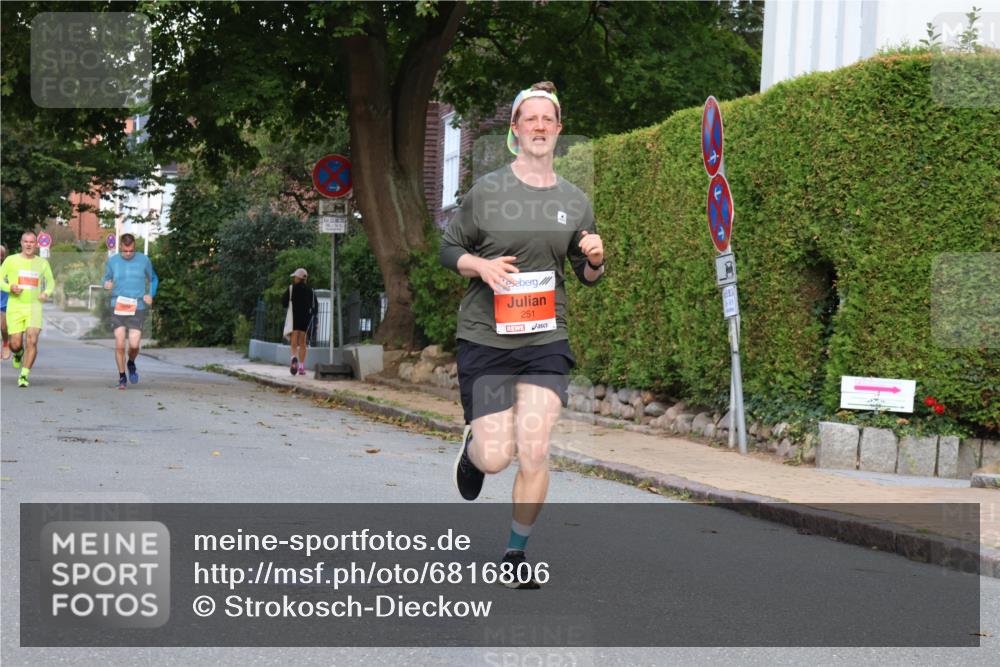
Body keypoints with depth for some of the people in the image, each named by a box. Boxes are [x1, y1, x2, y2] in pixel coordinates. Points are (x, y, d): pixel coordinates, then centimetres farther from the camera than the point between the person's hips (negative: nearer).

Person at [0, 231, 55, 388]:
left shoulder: (42, 263, 9)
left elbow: (50, 282, 21)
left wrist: (46, 293, -1)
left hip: (34, 306, 1)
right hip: (15, 307, -1)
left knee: (32, 341, -16)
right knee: (16, 344, -4)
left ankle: (24, 375, -9)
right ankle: (18, 354, 34)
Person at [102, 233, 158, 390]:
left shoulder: (143, 260, 3)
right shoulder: (112, 261, 4)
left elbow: (153, 279, 17)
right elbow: (106, 279, 18)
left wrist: (151, 295, 1)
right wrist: (106, 284, -7)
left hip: (137, 308, -1)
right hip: (118, 307, 1)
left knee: (134, 344, -9)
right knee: (119, 345, -5)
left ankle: (131, 364, 24)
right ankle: (122, 377, 12)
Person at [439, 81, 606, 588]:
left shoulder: (575, 201, 8)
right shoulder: (486, 191, -2)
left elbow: (587, 277, 17)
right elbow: (448, 249, 6)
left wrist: (594, 259, -6)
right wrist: (482, 264, -14)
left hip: (546, 341, 2)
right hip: (485, 340, -2)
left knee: (534, 453, -9)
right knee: (496, 458, -5)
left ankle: (516, 554, 11)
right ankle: (473, 445, 34)